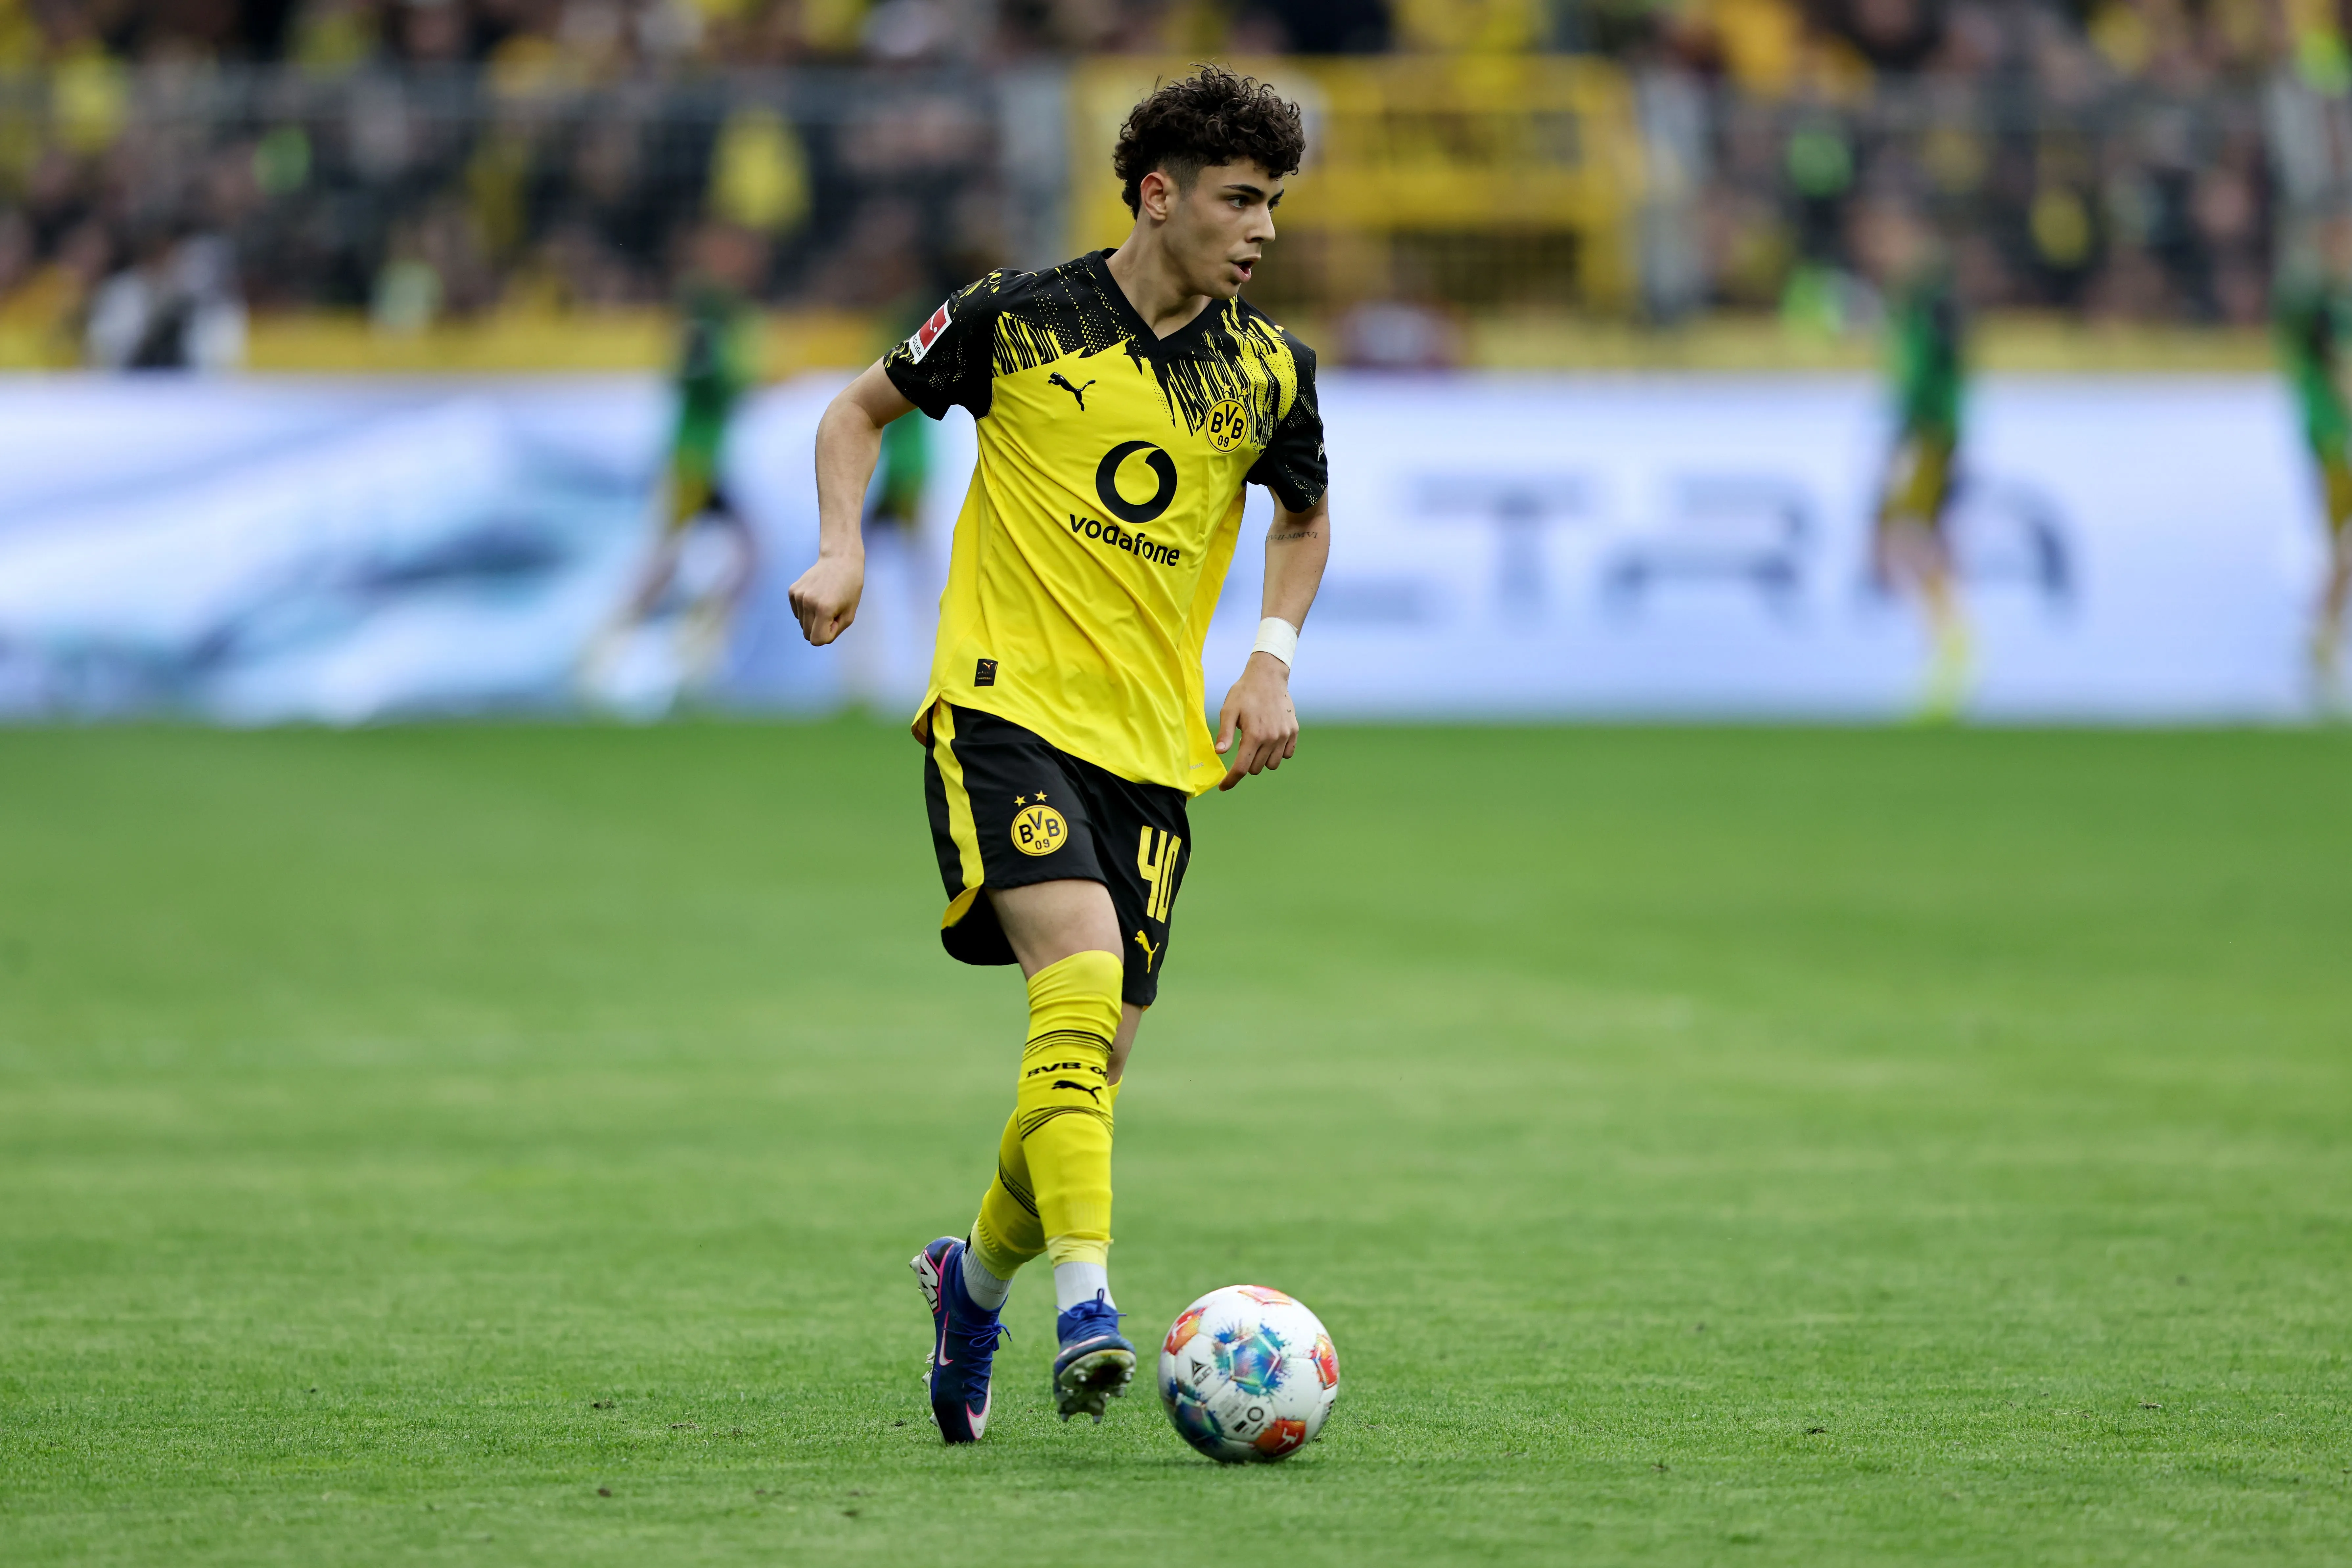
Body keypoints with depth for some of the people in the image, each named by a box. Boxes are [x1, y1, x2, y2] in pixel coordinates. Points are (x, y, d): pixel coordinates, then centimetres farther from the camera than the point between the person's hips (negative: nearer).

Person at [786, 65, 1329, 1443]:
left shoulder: (1268, 370, 6)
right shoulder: (1022, 319, -3)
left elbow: (1306, 516, 24)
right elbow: (862, 411, 11)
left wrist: (1274, 658, 8)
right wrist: (844, 552, -5)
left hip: (1155, 744, 4)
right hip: (1007, 706, -4)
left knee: (1097, 1058, 3)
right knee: (1079, 977, -26)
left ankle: (977, 1278, 31)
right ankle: (1086, 1304, -32)